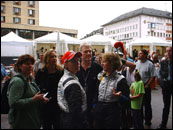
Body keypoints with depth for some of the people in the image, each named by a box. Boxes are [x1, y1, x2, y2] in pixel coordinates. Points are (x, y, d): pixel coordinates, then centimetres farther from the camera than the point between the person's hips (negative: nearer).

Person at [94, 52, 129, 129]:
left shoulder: (120, 79, -10)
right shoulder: (100, 76, 5)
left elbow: (126, 96, -8)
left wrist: (119, 95, -25)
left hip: (112, 111, -5)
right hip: (99, 109, 5)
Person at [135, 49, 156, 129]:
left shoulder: (150, 64, -11)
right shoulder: (137, 63, 6)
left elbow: (153, 77, -11)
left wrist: (146, 86, -14)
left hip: (145, 87, -5)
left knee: (147, 105, 6)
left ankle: (147, 122, 21)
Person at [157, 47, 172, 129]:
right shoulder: (163, 62, 2)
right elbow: (159, 73, 9)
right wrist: (161, 81, -6)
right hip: (166, 85, 2)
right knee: (166, 105, 12)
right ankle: (163, 124, 23)